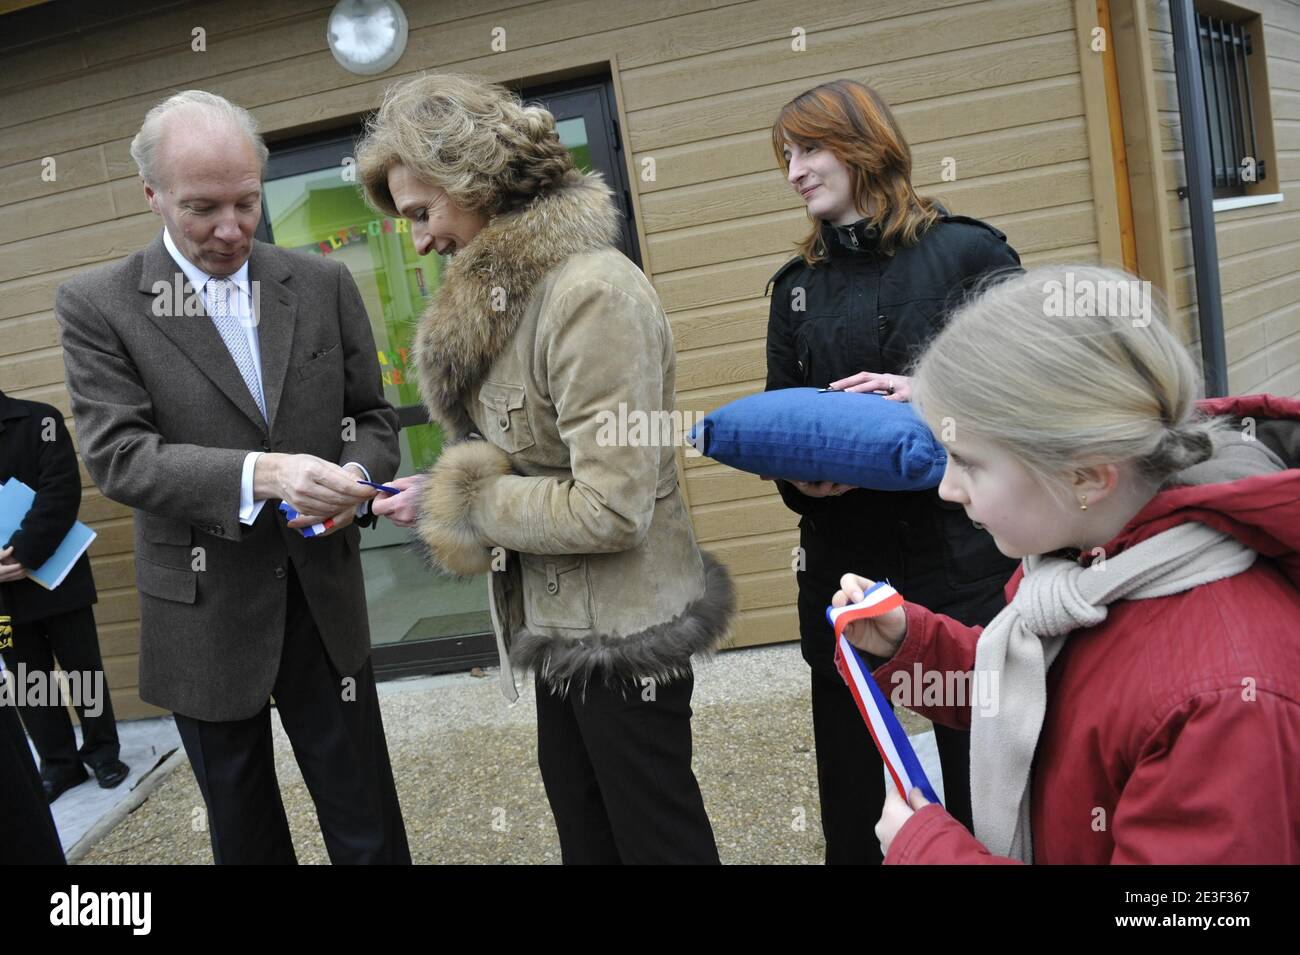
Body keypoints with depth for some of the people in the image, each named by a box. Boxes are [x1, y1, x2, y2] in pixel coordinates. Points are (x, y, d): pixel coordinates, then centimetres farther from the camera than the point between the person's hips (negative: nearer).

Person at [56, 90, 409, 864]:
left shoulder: (324, 285, 2)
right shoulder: (98, 305, -5)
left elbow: (373, 414, 7)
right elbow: (117, 454, -14)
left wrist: (356, 476, -16)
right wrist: (259, 473, -29)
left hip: (324, 603, 1)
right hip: (205, 620, -1)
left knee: (369, 827, 11)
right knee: (244, 833, 18)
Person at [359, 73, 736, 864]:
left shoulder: (593, 290, -22)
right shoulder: (506, 289, 7)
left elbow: (609, 508, -25)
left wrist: (460, 498, -14)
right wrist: (443, 495, -3)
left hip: (622, 633, -9)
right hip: (563, 628, 9)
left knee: (656, 838, 11)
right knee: (585, 834, 23)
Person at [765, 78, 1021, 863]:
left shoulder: (969, 252, -2)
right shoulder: (797, 287, 10)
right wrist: (801, 478, -8)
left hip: (963, 558, -3)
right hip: (843, 568, 4)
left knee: (982, 784, 9)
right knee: (848, 797, 12)